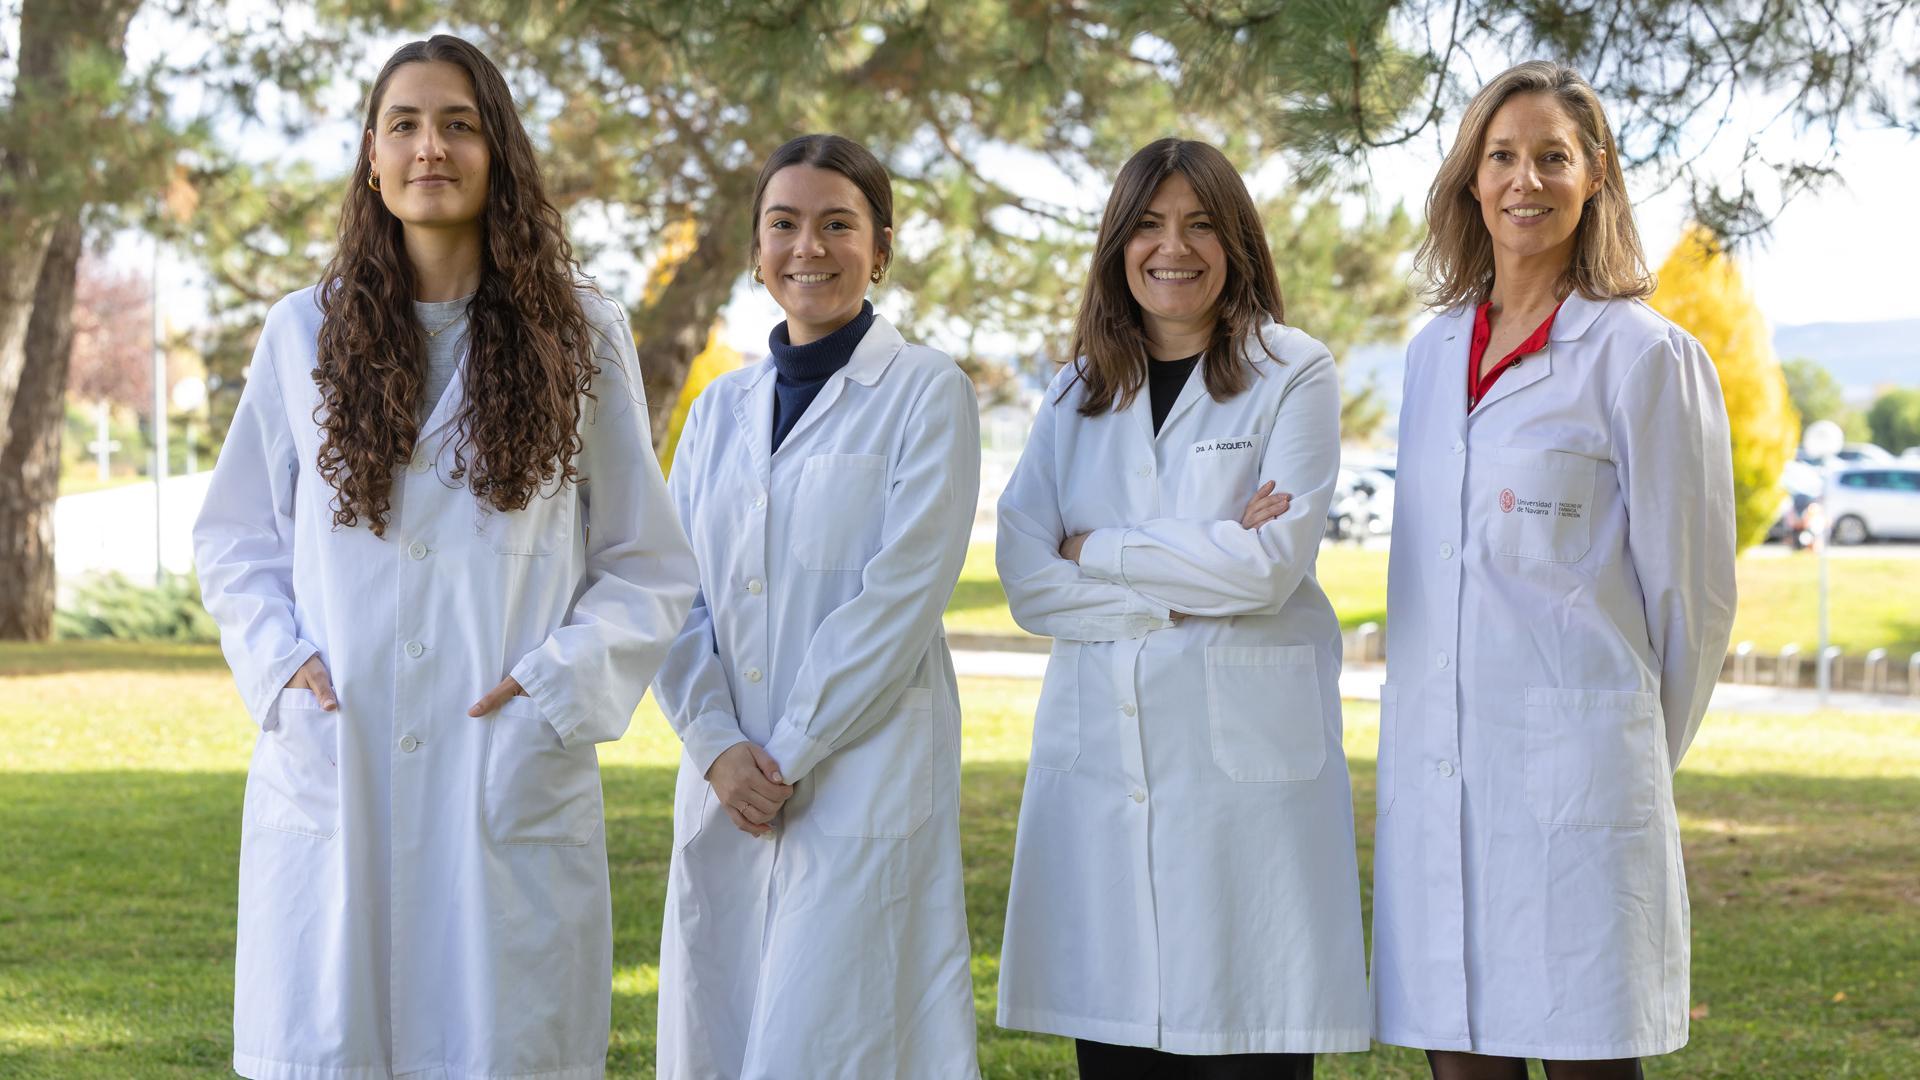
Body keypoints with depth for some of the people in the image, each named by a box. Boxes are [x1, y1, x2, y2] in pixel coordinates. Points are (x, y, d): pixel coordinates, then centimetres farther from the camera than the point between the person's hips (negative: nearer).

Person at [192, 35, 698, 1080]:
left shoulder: (581, 338, 6)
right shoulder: (303, 333, 9)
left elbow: (648, 568, 7)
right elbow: (233, 537, 15)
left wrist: (558, 684, -7)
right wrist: (279, 661, -2)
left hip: (510, 787, -1)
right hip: (331, 778, 1)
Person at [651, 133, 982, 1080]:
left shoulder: (927, 394, -1)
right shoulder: (721, 408, 15)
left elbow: (902, 594, -9)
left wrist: (789, 756, -12)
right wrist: (718, 747, -6)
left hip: (864, 781, -5)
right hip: (725, 789, 5)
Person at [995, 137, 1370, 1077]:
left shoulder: (1293, 377, 4)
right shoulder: (1075, 396, 15)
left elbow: (1270, 565, -9)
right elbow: (1027, 579, 3)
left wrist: (1098, 550, -3)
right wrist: (1184, 594, -7)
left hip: (1247, 758, -3)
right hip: (1100, 759, 3)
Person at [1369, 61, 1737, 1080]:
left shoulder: (1645, 358, -4)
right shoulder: (1434, 352, 14)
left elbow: (1692, 586, 0)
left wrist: (1640, 752, 8)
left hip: (1571, 763, -5)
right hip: (1434, 768, 5)